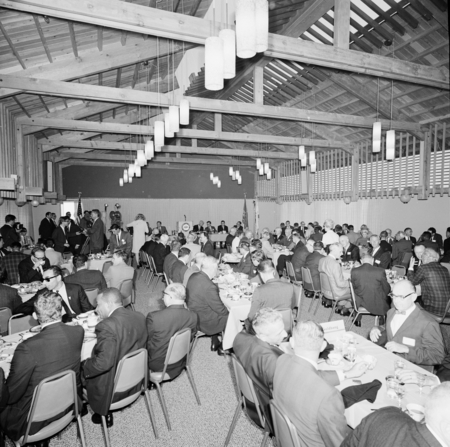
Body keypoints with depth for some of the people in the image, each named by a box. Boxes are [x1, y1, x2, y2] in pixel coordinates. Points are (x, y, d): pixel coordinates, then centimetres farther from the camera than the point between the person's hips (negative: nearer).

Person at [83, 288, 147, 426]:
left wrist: (83, 367, -11)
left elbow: (104, 363, -29)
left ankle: (103, 414, 23)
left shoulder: (107, 326, -28)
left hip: (113, 388, -7)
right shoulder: (140, 317, -6)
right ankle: (104, 412, 29)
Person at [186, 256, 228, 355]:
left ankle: (215, 343, 38)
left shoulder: (193, 276, -7)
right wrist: (229, 311, -1)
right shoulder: (209, 287, -33)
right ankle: (223, 348, 29)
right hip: (203, 323, -8)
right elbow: (221, 310, -21)